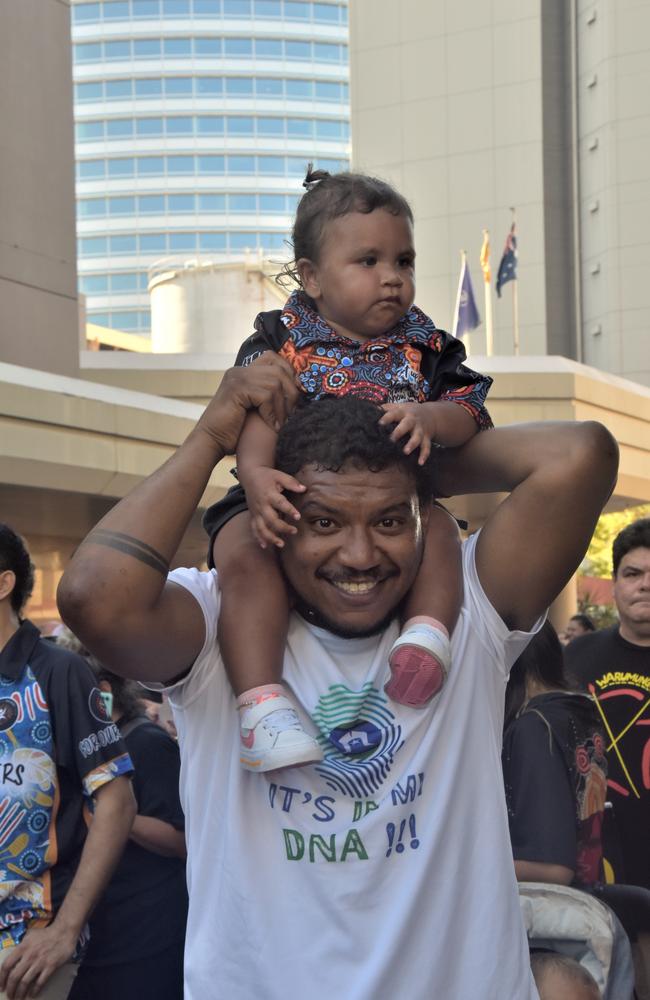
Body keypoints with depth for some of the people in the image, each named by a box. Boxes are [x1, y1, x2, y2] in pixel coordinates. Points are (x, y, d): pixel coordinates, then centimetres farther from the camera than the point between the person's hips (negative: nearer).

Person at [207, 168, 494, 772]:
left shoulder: (423, 347, 9)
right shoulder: (279, 343, 0)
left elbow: (468, 411, 0)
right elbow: (254, 423, -13)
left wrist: (428, 417, -25)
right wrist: (258, 479, -34)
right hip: (291, 502, -2)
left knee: (438, 525, -26)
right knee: (244, 552, -31)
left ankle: (430, 632, -29)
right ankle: (261, 701, -34)